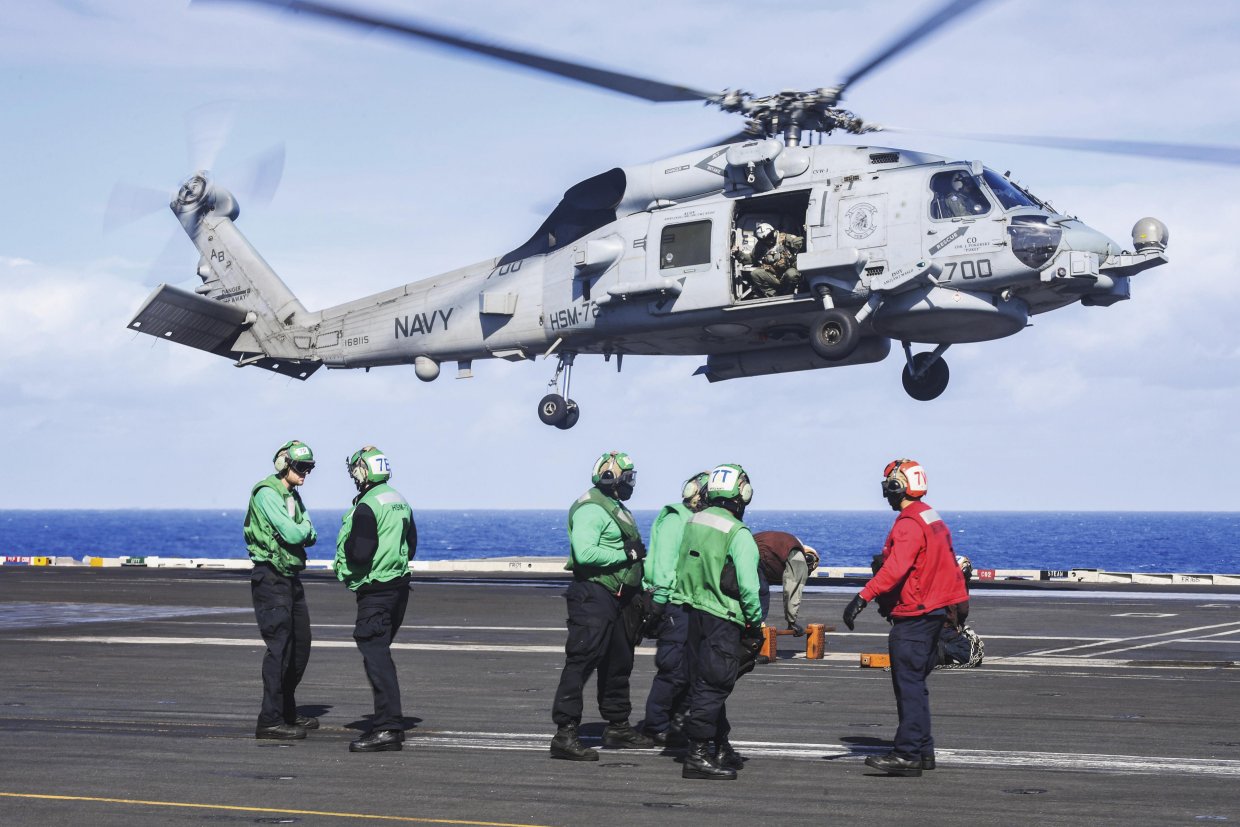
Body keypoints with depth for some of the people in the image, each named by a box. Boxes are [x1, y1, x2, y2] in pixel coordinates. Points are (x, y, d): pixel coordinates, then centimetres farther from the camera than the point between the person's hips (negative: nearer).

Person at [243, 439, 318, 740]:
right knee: (280, 646, -13)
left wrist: (306, 533, -7)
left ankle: (287, 712, 25)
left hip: (291, 577, 10)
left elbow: (309, 537, 14)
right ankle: (269, 720, -14)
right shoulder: (267, 493, -13)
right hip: (271, 577, -10)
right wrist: (305, 525, 0)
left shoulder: (293, 496, 17)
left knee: (300, 646, 13)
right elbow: (293, 534, -21)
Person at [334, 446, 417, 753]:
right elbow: (411, 546, 21)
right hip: (399, 586, 9)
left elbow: (359, 555, -21)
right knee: (380, 652, 19)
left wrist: (346, 546, -2)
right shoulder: (400, 502, 12)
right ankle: (388, 721, 24)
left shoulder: (366, 508, -17)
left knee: (375, 655, -11)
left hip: (375, 591, -9)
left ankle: (388, 727, -18)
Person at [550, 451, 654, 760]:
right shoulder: (591, 509, -13)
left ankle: (618, 726, 31)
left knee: (618, 663, 18)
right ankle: (565, 734, -15)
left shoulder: (616, 509, 20)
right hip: (593, 594, -10)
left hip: (617, 596, 11)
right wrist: (626, 554, -19)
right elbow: (585, 553, -26)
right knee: (582, 662, -13)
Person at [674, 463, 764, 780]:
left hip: (691, 612, 8)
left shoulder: (693, 523, 6)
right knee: (713, 686, -5)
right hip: (722, 619, -8)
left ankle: (721, 748, 27)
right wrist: (756, 622, -5)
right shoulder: (738, 534, -16)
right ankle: (697, 755, -7)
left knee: (704, 682, 15)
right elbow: (748, 586, -17)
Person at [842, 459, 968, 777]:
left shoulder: (909, 524, -16)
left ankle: (908, 753, -14)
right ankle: (923, 751, 18)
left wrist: (863, 597, -34)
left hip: (912, 616, -10)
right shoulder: (934, 520, 16)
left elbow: (895, 569, -30)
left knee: (908, 685, -11)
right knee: (915, 684, 15)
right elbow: (949, 568, 24)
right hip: (933, 612, 10)